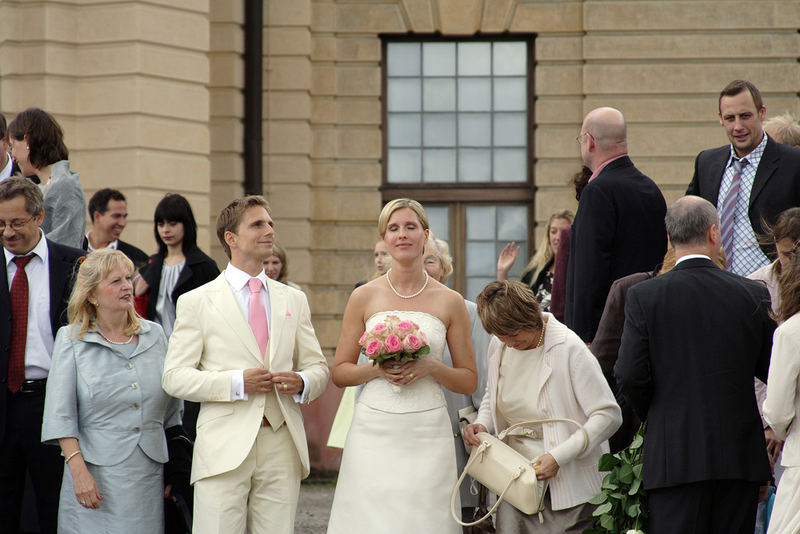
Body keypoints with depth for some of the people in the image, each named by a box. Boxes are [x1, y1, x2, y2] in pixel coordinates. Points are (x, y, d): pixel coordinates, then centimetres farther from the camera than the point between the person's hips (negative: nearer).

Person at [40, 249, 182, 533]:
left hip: (150, 475, 3)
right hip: (97, 477, -3)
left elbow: (172, 408, 16)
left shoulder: (155, 335, 11)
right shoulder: (71, 340, 2)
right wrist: (78, 470, -13)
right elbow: (60, 414, -4)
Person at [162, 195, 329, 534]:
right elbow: (174, 377, -2)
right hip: (224, 450, -3)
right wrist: (236, 382, -15)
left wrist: (302, 383, -7)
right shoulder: (197, 302, 4)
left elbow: (318, 368, 17)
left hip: (282, 448, 4)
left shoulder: (294, 300, 16)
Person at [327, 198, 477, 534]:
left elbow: (469, 381, 10)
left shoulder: (450, 302, 6)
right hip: (374, 429, 0)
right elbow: (339, 373, 9)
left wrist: (431, 368, -9)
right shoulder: (364, 298, 6)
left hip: (427, 434, 0)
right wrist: (377, 370, -10)